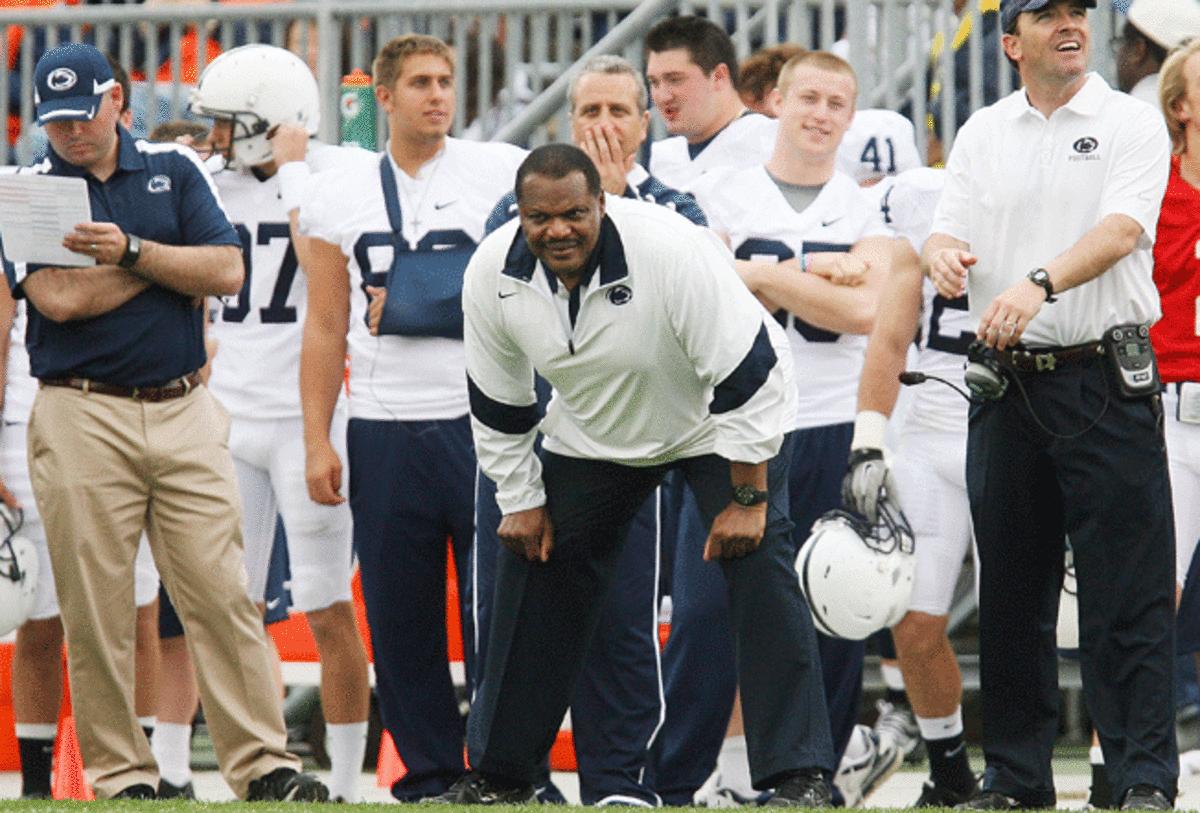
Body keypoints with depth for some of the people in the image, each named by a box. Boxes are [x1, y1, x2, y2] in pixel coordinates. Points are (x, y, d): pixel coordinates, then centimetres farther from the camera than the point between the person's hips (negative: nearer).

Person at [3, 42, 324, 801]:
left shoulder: (174, 171, 10)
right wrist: (169, 264, -3)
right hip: (82, 418, -1)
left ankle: (265, 765, -3)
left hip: (184, 411, 1)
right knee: (96, 613, -2)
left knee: (224, 596, -3)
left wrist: (133, 252, -11)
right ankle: (124, 778, 5)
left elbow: (228, 272, -1)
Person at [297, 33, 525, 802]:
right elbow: (326, 327, 10)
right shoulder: (340, 195, 9)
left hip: (483, 420, -2)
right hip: (385, 430, 2)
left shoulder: (501, 173, 3)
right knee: (400, 613, 5)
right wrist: (317, 440, 5)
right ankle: (428, 769, 13)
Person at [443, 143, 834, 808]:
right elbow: (496, 404, -2)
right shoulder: (492, 275, -19)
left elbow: (748, 383, -29)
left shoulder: (676, 252, -35)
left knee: (760, 571, -20)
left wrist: (748, 500, -26)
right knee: (533, 568, 3)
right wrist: (520, 500, 0)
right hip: (592, 438, 5)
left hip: (713, 424, -5)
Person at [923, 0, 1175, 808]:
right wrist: (941, 254, -17)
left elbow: (1120, 230, -15)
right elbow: (949, 232, 8)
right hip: (1007, 380, 4)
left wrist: (1040, 284, -31)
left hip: (1107, 375, -4)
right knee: (1011, 588, 7)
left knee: (1127, 590, -7)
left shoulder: (1132, 123, 0)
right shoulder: (984, 134, 13)